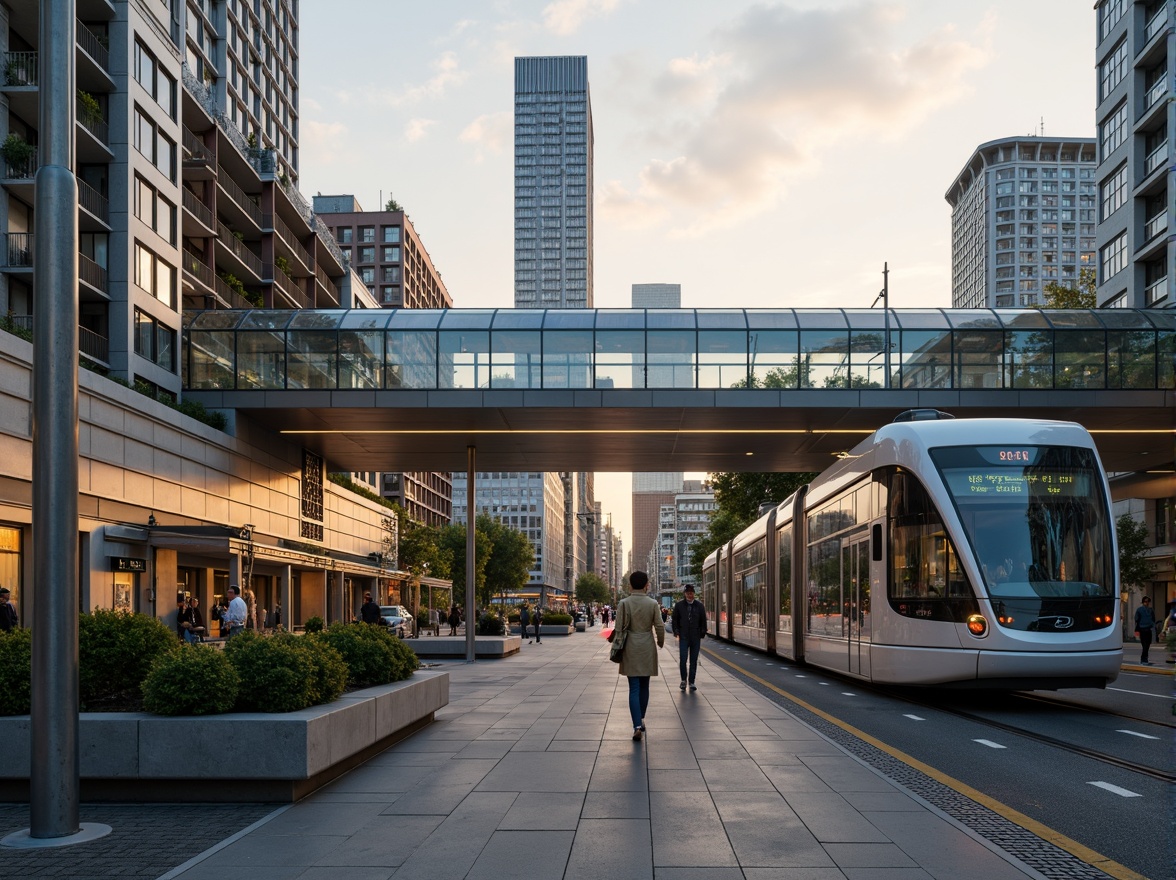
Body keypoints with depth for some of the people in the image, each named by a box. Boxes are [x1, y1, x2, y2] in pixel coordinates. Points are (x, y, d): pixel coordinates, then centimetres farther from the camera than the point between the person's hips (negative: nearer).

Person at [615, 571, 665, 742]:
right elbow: (660, 627, -3)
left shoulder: (624, 603, -7)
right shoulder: (652, 603, -4)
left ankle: (637, 726, -13)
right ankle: (641, 720, 28)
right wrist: (660, 642, 16)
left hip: (630, 649, -1)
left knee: (634, 688, -2)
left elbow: (620, 628, -7)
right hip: (647, 649, 1)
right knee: (644, 686, 17)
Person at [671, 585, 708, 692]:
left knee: (694, 661, 4)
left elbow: (703, 622, 11)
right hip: (683, 637, -1)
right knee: (682, 659, -10)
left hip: (696, 638, 1)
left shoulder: (699, 606, 7)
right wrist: (677, 633, -2)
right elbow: (674, 620, 8)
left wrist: (702, 635, 4)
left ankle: (691, 682, 12)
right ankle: (683, 680, 8)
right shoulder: (679, 606, 4)